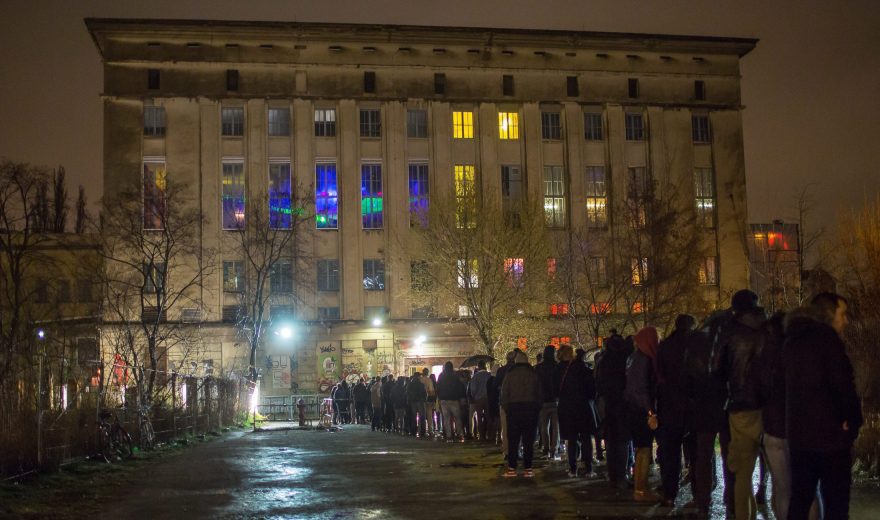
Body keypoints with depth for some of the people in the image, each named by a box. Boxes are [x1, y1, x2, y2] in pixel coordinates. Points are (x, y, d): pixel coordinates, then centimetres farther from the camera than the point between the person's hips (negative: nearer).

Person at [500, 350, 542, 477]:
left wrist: (506, 409, 8)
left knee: (513, 440, 3)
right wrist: (537, 409, 12)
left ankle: (512, 468, 1)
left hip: (514, 409, -1)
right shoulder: (534, 375, 2)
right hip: (531, 408, 1)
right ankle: (528, 468, 2)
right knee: (528, 440, 3)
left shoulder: (509, 375, -1)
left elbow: (504, 394, -1)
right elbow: (539, 395, 4)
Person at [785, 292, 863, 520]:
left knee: (799, 499, 13)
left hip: (798, 433, 8)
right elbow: (843, 384, -19)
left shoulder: (793, 341, 14)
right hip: (829, 434, -8)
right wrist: (853, 420, -6)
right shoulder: (827, 338, -12)